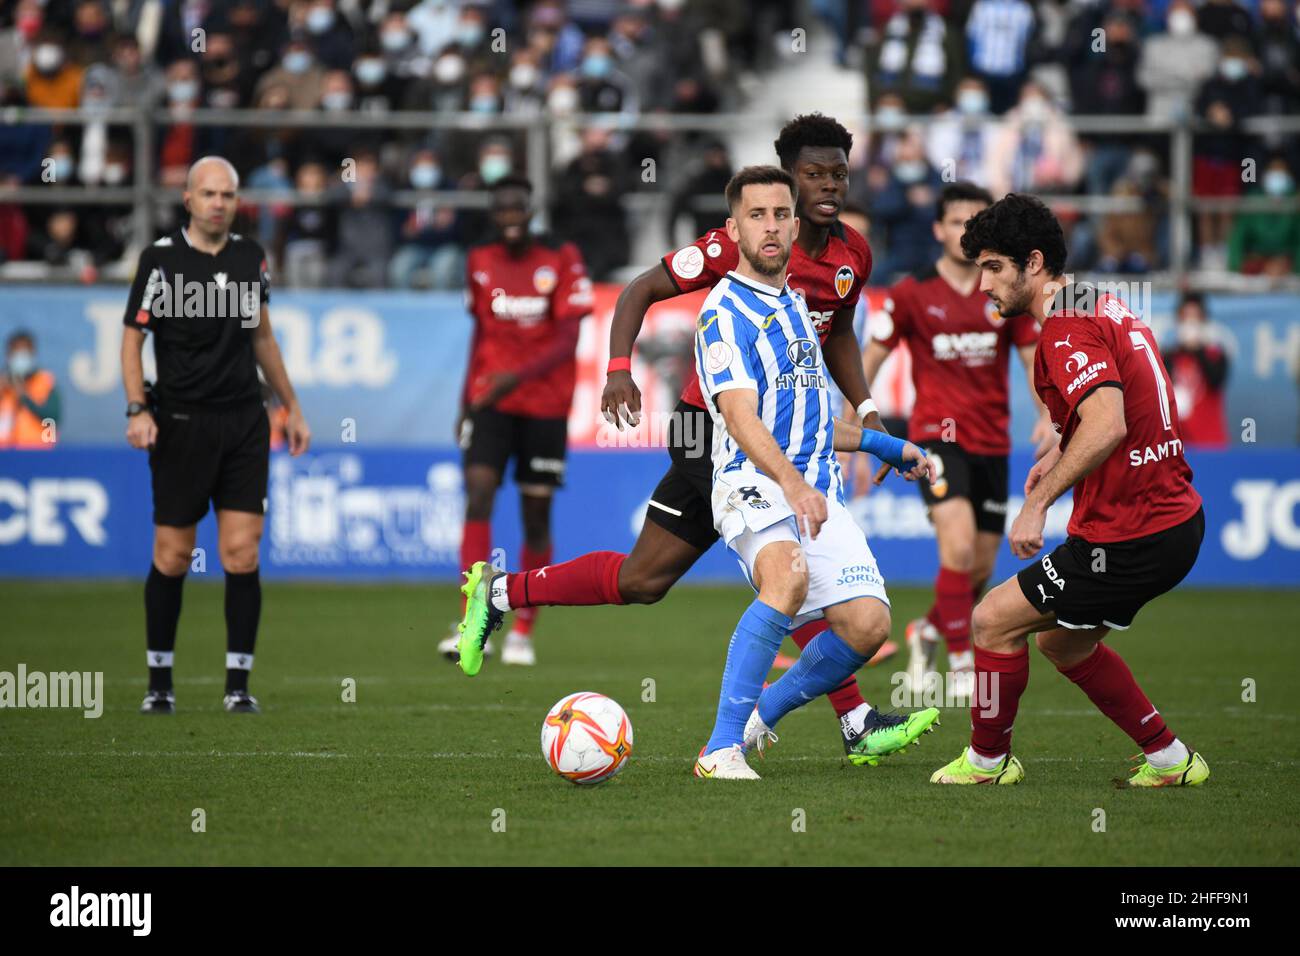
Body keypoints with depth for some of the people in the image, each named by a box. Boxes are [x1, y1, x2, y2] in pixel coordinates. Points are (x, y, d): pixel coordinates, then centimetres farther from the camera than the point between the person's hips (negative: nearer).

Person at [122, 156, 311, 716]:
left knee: (241, 555, -4)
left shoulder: (250, 257, 8)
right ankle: (159, 681, 14)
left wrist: (292, 408, 20)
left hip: (244, 423, 3)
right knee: (172, 558, 1)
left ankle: (238, 685, 2)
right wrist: (138, 410, -15)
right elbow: (132, 338, -3)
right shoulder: (161, 259, -5)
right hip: (181, 423, -3)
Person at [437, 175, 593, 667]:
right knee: (478, 493, -17)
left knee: (536, 517, 4)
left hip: (545, 406, -2)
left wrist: (517, 376, -25)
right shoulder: (480, 263, 5)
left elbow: (567, 341, -11)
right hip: (490, 400, 2)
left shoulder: (562, 260, -6)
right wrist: (466, 402, 16)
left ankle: (523, 631, 18)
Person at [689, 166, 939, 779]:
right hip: (753, 486, -8)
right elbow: (742, 418, -21)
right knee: (790, 573, -36)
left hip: (816, 491, 8)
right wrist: (791, 483, -36)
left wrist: (882, 445, 34)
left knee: (866, 623, -10)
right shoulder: (725, 313, -7)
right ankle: (722, 747, -35)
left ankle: (760, 715, 12)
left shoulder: (794, 305, 21)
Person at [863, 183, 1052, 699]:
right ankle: (962, 663, -15)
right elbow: (873, 355, 6)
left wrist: (1047, 414, -9)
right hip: (936, 434, -4)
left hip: (991, 441, 4)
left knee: (980, 567, 8)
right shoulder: (912, 293, -2)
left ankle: (927, 632, 36)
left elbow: (1034, 358, 8)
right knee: (959, 545, -24)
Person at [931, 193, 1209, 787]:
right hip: (1175, 516, 10)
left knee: (994, 621, 0)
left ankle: (987, 761, 15)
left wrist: (1038, 502, -26)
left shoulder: (1068, 328, -17)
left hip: (1131, 535, -10)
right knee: (1061, 642, 24)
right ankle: (1169, 760, 26)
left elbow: (1107, 426, -31)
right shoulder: (1103, 306, 13)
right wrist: (1060, 456, 20)